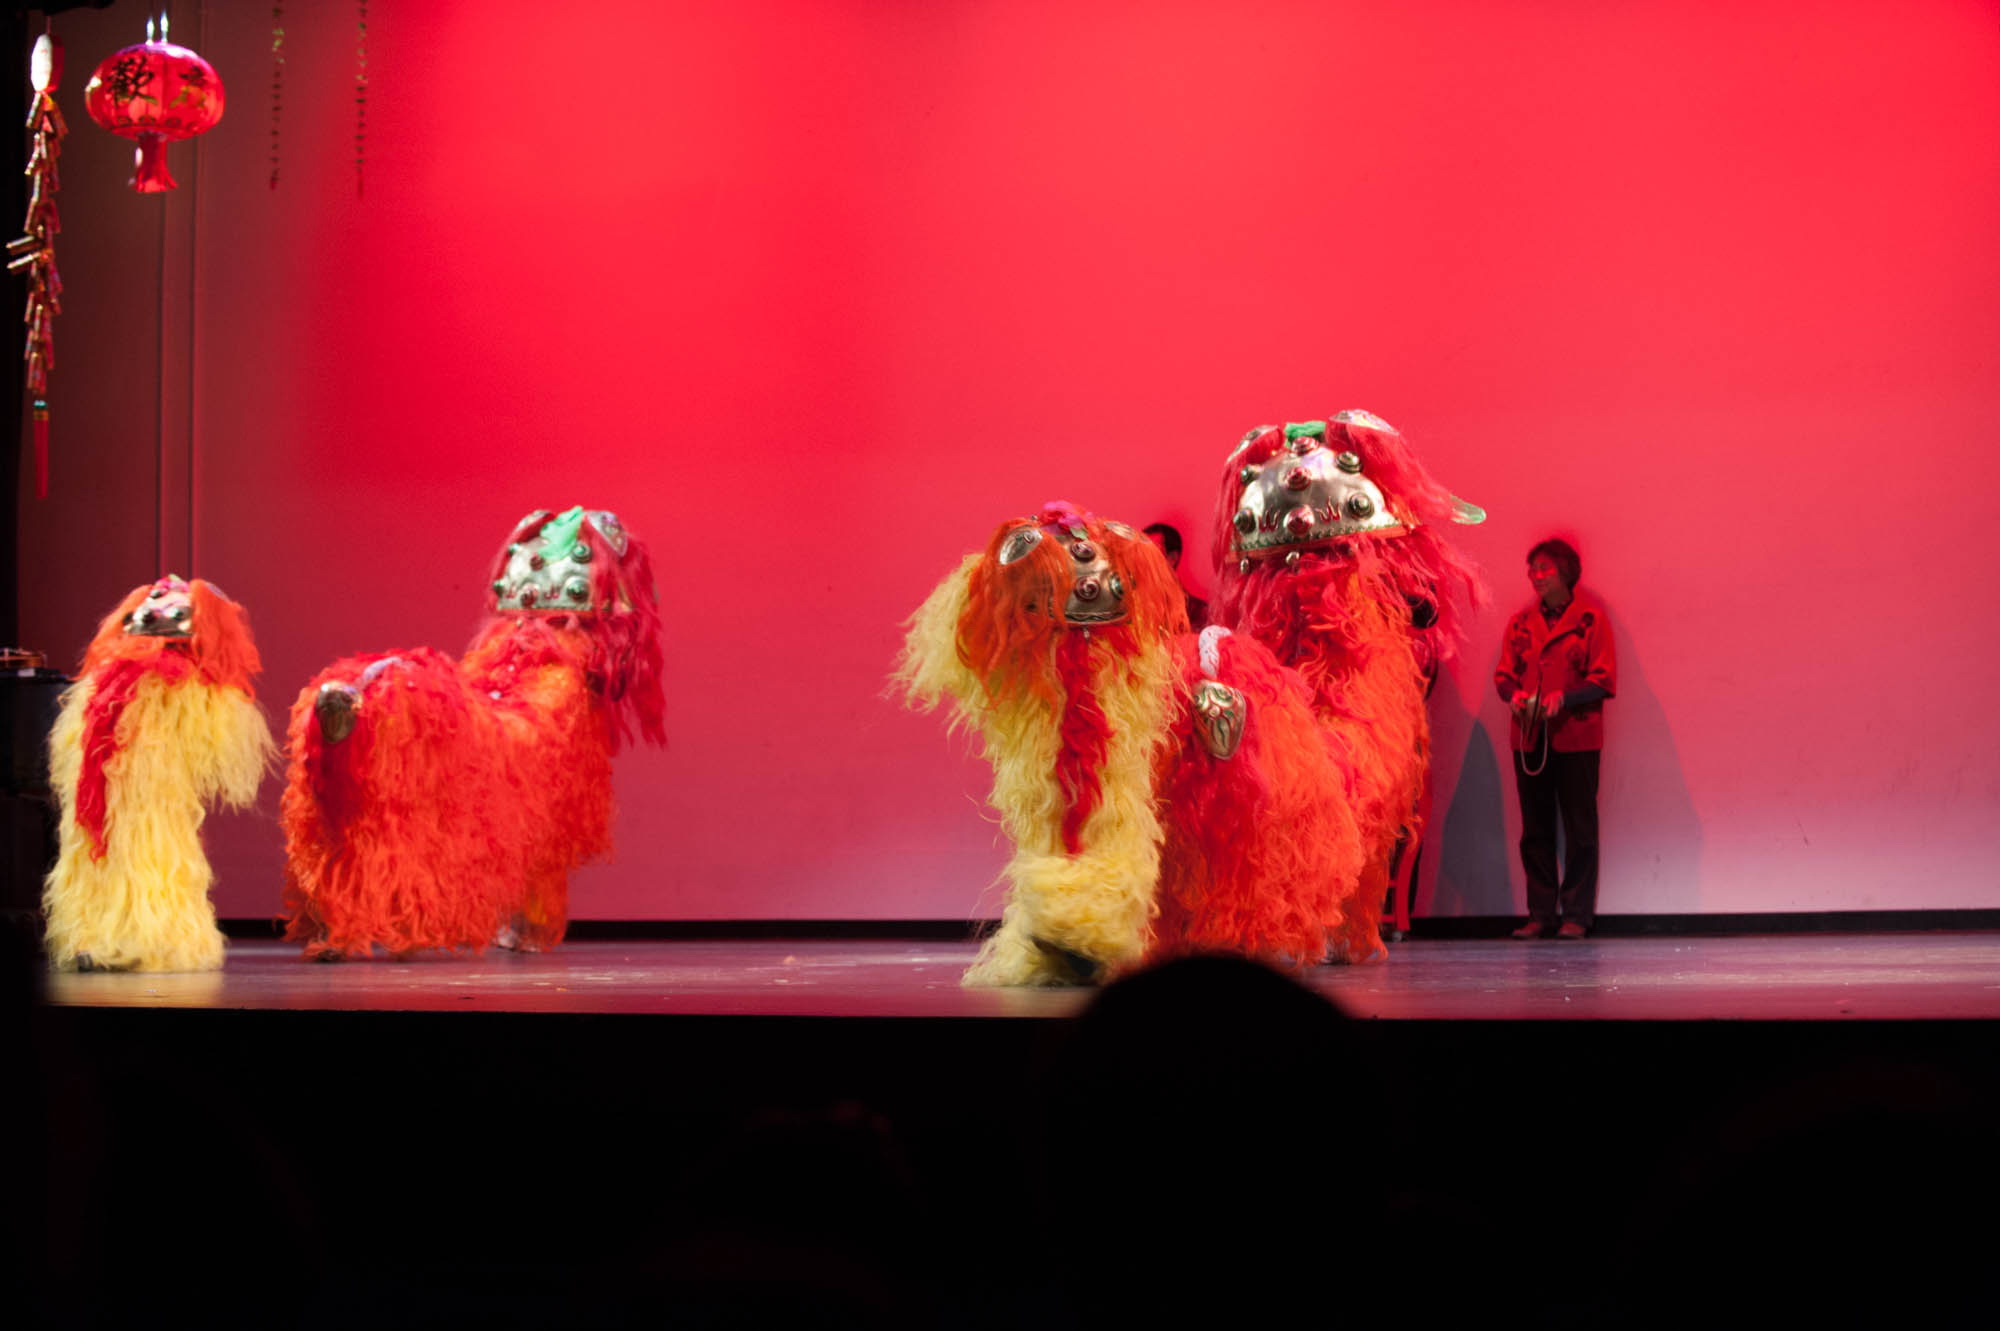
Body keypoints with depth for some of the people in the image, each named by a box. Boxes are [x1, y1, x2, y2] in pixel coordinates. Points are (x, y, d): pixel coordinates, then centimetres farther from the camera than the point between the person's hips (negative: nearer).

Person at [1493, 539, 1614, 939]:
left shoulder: (1590, 618, 1)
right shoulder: (1521, 622, 15)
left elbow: (1604, 680, -3)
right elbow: (1503, 675, 14)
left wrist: (1563, 697, -18)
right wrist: (1514, 695, -8)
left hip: (1576, 738, -4)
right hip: (1529, 738, 4)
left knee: (1579, 829, -3)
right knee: (1536, 830, 4)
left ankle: (1576, 914, 1)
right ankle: (1541, 914, 8)